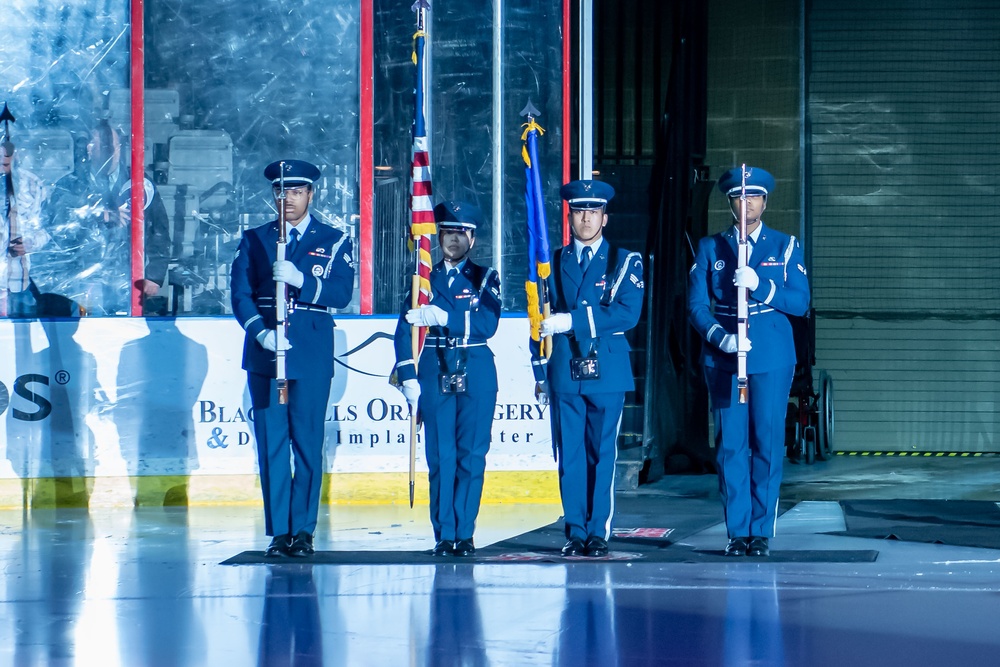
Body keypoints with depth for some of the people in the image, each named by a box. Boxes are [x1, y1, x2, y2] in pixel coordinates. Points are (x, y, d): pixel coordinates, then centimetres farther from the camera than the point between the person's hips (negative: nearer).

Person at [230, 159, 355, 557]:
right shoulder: (254, 240, 12)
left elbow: (342, 293, -5)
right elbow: (240, 294, 3)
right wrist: (261, 333, -14)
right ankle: (278, 532, 3)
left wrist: (299, 279, -21)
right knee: (270, 443, 0)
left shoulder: (333, 241, 8)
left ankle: (302, 530, 3)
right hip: (264, 353, 1)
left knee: (307, 443, -2)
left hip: (312, 355, -1)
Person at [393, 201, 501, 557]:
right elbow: (404, 331, 5)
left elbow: (488, 323, -11)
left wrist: (442, 316, -22)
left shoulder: (485, 279, 7)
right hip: (435, 376, 1)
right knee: (440, 457, -2)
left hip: (476, 374, -1)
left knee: (471, 456, -2)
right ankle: (444, 535, 1)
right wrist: (408, 378, -7)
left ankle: (465, 534, 2)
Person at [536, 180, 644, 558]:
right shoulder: (553, 263, 12)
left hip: (607, 371, -2)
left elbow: (627, 313, -10)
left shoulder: (625, 262, 5)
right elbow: (541, 322, 11)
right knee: (569, 455, 1)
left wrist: (572, 321, -18)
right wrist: (541, 372, 3)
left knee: (602, 454, -2)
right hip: (565, 373, 2)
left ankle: (598, 533, 3)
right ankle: (575, 533, 6)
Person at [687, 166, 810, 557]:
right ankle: (737, 532, 4)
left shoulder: (786, 247, 9)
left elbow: (800, 302, 1)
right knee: (730, 445, -1)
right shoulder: (710, 248, 10)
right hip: (723, 359, 1)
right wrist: (720, 337, -13)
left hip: (772, 359, -1)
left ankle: (761, 532, 1)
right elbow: (696, 305, 4)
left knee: (768, 444, -4)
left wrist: (759, 285, -15)